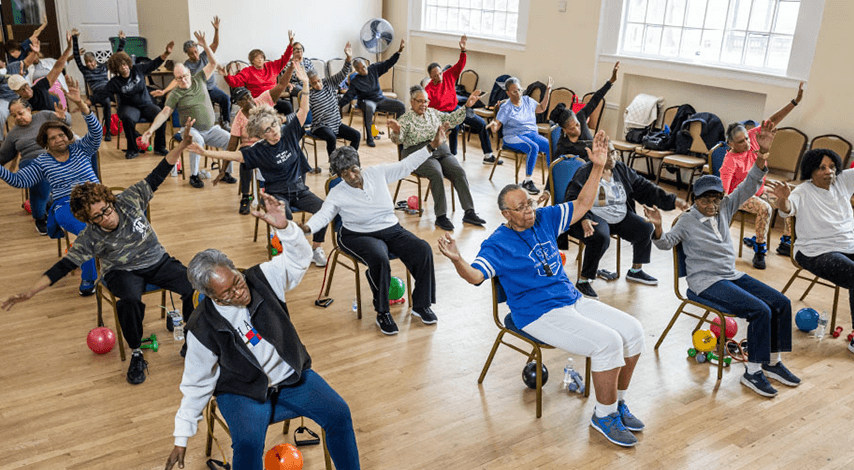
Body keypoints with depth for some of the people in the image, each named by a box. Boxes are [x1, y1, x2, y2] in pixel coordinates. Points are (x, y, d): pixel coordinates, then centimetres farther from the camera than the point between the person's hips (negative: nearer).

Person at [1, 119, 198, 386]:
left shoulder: (130, 200, -13)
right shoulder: (89, 238, -15)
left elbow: (156, 177, -12)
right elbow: (64, 266, -12)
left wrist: (181, 146, -20)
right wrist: (31, 292, -19)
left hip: (157, 261, 2)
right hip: (123, 272, -2)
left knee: (194, 287, -22)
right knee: (130, 300, -37)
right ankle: (136, 354, -13)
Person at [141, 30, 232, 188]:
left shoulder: (199, 80, 8)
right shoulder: (175, 95, -1)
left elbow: (213, 64, 8)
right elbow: (164, 112, -9)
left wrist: (205, 46, -6)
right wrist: (151, 129, -22)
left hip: (212, 129, 3)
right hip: (192, 130, -3)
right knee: (197, 141, -38)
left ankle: (226, 172, -5)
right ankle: (194, 176, -20)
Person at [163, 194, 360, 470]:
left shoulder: (261, 279, -11)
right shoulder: (203, 328, -16)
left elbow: (299, 259, -12)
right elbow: (197, 384, -6)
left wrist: (284, 227, -33)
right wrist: (181, 439, -2)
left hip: (291, 375, 3)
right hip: (242, 392, -2)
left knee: (339, 413, -13)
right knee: (248, 442, -30)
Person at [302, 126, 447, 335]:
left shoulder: (378, 173, 3)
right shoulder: (337, 194, -4)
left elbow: (406, 165, 6)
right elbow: (323, 215, -16)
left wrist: (433, 145, 2)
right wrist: (306, 228, -37)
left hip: (391, 229, 4)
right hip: (359, 236, -3)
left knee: (423, 250, -21)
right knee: (379, 258, -37)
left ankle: (421, 305, -3)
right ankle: (382, 314, -18)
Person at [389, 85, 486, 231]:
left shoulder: (433, 113, 21)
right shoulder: (406, 119, 4)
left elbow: (452, 119, 22)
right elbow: (398, 140, -10)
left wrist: (467, 106, 14)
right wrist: (396, 131, -33)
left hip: (441, 150, 5)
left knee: (459, 171, -20)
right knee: (436, 173, -33)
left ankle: (469, 212, -19)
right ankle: (441, 216, -27)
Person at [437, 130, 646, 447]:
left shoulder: (544, 219, 8)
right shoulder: (498, 244, -10)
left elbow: (582, 205, 13)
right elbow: (475, 276, -25)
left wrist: (597, 167, 4)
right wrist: (457, 260, -46)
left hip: (573, 300, 7)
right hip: (540, 314, -7)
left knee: (632, 329, -6)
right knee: (607, 342, -24)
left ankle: (617, 402, 11)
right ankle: (604, 414, -4)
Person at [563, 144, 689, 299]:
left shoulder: (621, 169, 9)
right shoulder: (585, 173, -10)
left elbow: (644, 188, 10)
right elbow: (573, 200, -17)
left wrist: (672, 200, 2)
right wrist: (583, 220, -36)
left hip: (620, 216, 7)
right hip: (594, 216, -7)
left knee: (646, 228, -7)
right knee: (601, 237, -35)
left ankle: (636, 271, 15)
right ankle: (583, 280, -21)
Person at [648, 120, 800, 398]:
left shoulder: (724, 209, 9)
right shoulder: (687, 221, -5)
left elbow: (748, 187, 1)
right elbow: (666, 243, -15)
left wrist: (763, 154, -13)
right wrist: (657, 229, -38)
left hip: (732, 276, 8)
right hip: (705, 283, -7)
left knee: (782, 303, -3)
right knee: (760, 310, -22)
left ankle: (773, 362, 10)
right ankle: (752, 372, -11)